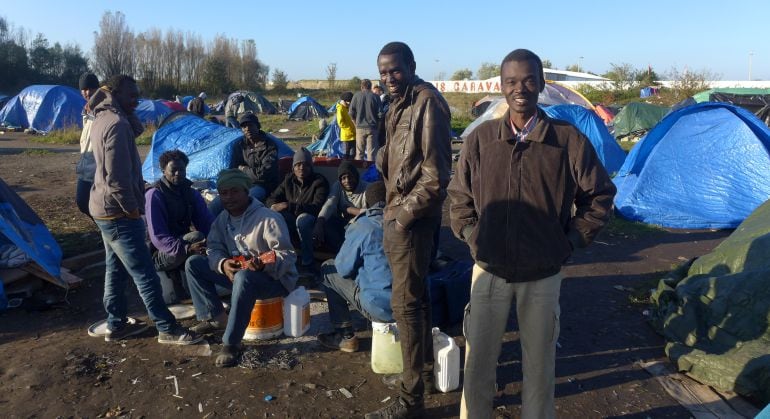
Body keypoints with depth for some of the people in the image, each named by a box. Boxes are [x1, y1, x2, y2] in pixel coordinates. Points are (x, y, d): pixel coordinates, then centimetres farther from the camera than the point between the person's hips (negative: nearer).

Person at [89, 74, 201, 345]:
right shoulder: (116, 124, -22)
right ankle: (167, 329, 5)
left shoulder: (103, 118, 10)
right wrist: (132, 207, -16)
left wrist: (129, 113, 2)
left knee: (116, 269, 18)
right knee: (145, 274, -4)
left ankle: (116, 325, 28)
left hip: (106, 209, 11)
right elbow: (117, 176, -25)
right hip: (118, 211, -11)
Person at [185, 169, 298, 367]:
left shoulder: (268, 218, -20)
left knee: (244, 277, -41)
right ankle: (215, 317, -2)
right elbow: (214, 249, 2)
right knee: (193, 263, -2)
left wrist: (264, 265, -41)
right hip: (235, 272, 7)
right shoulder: (222, 219, 3)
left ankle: (231, 343, -29)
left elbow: (287, 255, -22)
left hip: (274, 278, -7)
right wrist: (223, 264, -21)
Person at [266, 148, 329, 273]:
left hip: (311, 222, -4)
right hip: (291, 222, 4)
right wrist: (274, 206, -19)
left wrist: (290, 206, -29)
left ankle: (307, 263, -26)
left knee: (303, 219, -39)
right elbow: (271, 199, 8)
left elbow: (317, 207, -21)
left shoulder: (319, 182, -7)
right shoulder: (289, 180, 9)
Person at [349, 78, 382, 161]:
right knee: (371, 152, 1)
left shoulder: (357, 95, -1)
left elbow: (351, 112, -1)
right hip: (372, 127, -1)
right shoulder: (375, 97, -3)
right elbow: (380, 113, -2)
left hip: (360, 127, 1)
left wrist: (356, 122, 13)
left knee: (359, 152, 9)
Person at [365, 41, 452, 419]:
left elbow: (436, 174, -21)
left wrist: (405, 214, -15)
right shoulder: (399, 104, 13)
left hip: (413, 218, -10)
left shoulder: (427, 101, -16)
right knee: (414, 296, 20)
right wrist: (392, 211, 13)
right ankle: (425, 370, 39)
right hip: (397, 213, 10)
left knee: (406, 304, -3)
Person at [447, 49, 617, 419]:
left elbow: (599, 195, 4)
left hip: (543, 275, -1)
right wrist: (471, 236, 1)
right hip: (489, 272, 1)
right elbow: (459, 197, 10)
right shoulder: (481, 139, -2)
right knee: (477, 364, 11)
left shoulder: (568, 140, -7)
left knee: (539, 365, 15)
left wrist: (570, 241, 0)